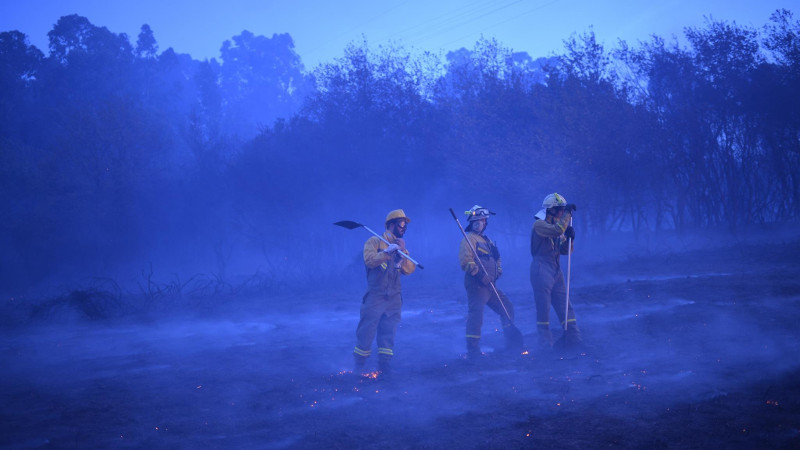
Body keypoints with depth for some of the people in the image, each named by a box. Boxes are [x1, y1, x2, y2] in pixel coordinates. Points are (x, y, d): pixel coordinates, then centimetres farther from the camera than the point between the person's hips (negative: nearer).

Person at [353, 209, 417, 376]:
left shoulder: (401, 246, 16)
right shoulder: (374, 242, 0)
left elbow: (409, 269, 2)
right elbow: (369, 260, -17)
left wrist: (402, 251, -10)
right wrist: (387, 252, -25)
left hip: (393, 298, 5)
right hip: (374, 296, -5)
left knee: (389, 334, 3)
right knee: (367, 331, -4)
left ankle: (384, 364, 8)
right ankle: (359, 366, 8)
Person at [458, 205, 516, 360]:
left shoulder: (486, 240, 22)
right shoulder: (469, 239, -8)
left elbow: (496, 259, 28)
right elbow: (465, 261, -19)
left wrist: (498, 271, 7)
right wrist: (480, 275, -26)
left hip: (489, 285, 10)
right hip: (476, 284, -10)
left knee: (507, 308, 16)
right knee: (476, 315, -13)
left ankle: (511, 343, 28)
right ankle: (473, 351, -11)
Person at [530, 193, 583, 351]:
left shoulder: (556, 225, 16)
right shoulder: (539, 224, -9)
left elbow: (563, 250, 13)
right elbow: (557, 230, -29)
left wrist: (569, 238, -6)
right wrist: (567, 213, -20)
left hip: (556, 271, 8)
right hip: (542, 271, -8)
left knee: (565, 306, 7)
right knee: (543, 308, -4)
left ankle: (573, 337, 11)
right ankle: (545, 342, 3)